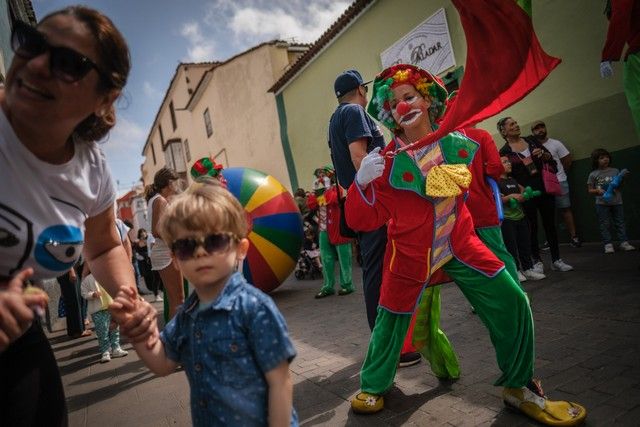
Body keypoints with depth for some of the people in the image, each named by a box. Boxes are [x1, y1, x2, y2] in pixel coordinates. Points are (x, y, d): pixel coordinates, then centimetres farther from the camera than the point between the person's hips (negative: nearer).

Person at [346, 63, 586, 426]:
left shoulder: (459, 143, -2)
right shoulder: (388, 161, -13)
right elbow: (363, 220, -16)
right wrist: (362, 183, -29)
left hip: (460, 244, 4)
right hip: (411, 253, -3)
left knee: (512, 303, -1)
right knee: (392, 320, 7)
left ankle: (519, 388, 22)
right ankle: (373, 387, 35)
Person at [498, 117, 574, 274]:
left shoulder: (531, 140, 7)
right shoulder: (504, 152, -5)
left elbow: (550, 158, 14)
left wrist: (544, 154, -7)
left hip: (544, 189, 4)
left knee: (550, 224, 8)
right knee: (532, 227, 4)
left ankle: (556, 260, 18)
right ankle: (537, 261, 17)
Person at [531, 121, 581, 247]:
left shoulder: (555, 144, 1)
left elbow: (567, 160, 5)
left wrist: (559, 174, 6)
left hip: (559, 182, -1)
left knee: (565, 209, 2)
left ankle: (574, 237, 7)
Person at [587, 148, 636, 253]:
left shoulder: (615, 171, 6)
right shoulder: (593, 175, 0)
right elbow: (590, 190, 2)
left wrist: (623, 177, -8)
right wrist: (598, 191, -17)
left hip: (616, 202, 2)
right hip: (602, 203, -2)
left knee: (620, 223, 6)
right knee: (604, 225, 0)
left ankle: (624, 242, 12)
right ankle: (608, 244, 4)